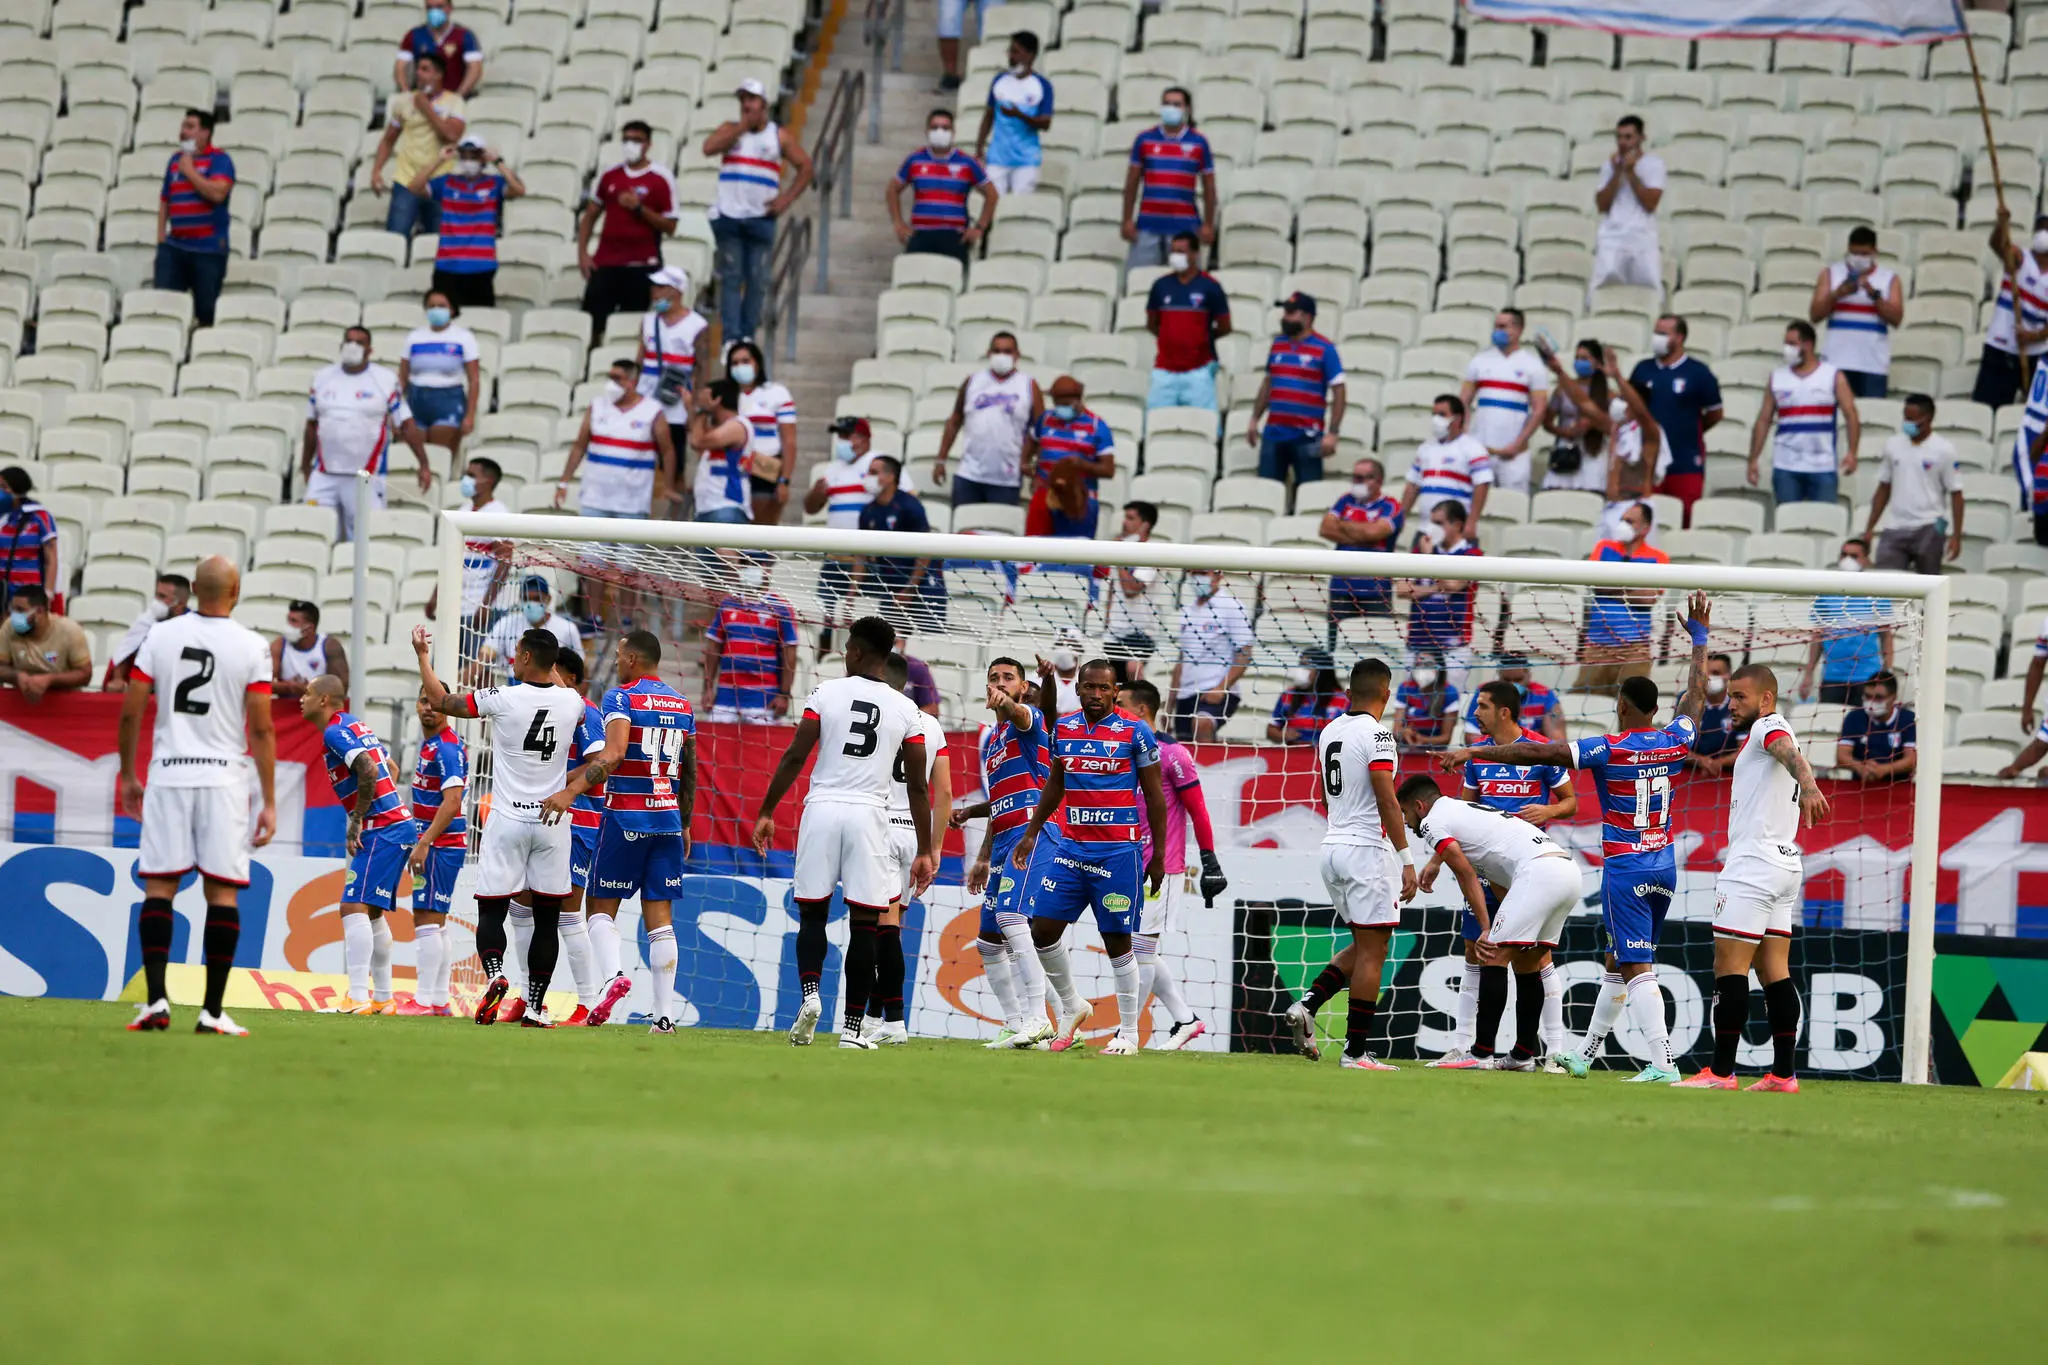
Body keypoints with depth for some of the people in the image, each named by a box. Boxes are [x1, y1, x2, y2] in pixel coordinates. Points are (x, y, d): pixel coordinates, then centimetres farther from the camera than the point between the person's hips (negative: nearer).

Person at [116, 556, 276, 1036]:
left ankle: (155, 999, -7)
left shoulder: (161, 636, 2)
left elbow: (130, 713, 3)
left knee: (159, 887, 4)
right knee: (222, 891, 2)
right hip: (224, 779, -1)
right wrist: (269, 802, 0)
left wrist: (128, 776, 16)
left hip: (167, 776, 1)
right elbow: (261, 730, -5)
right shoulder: (250, 647, -4)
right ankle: (213, 1011, -2)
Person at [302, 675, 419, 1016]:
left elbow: (368, 771, -25)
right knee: (371, 912, 18)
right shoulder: (356, 725, 18)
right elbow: (391, 768, 26)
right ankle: (383, 998, 22)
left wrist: (357, 820, -15)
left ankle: (358, 998, -23)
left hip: (381, 830, -11)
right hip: (399, 825, 11)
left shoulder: (335, 731, -11)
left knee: (355, 907, -16)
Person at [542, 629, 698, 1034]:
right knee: (660, 915, 4)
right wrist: (685, 825, 28)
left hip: (626, 816, -5)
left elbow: (612, 755, -22)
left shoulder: (621, 697, -6)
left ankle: (613, 974, -20)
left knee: (602, 906, 6)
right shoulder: (682, 705, 13)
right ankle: (665, 1013, -1)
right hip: (668, 818, 5)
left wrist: (570, 791, -27)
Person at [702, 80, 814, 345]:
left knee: (757, 281, -1)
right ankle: (730, 337, -4)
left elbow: (805, 166, 10)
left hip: (761, 217, 0)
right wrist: (742, 127, -12)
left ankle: (748, 335, 6)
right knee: (731, 278, -2)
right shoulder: (730, 130, 8)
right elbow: (709, 148, -12)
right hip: (728, 215, 0)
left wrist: (787, 198, -2)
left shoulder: (779, 136, 7)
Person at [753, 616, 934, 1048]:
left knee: (812, 914, 11)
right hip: (869, 816, 0)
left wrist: (766, 812, 8)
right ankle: (852, 1026, 2)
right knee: (864, 925, 4)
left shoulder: (827, 693, 2)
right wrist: (925, 852, 10)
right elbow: (918, 788, 5)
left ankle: (810, 993, -13)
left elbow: (794, 757, -1)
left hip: (822, 810, 0)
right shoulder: (906, 710, 5)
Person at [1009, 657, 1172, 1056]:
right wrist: (1031, 834, 21)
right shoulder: (1063, 728, 8)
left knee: (1118, 940, -1)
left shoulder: (1134, 732, -6)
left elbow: (1155, 796, -2)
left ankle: (1128, 1033, 9)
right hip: (1070, 845, 5)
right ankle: (1072, 1007, 20)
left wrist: (1158, 857, -4)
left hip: (1118, 852, -5)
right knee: (1043, 929, 0)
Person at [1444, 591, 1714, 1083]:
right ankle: (1587, 1053, 28)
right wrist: (1700, 640, 33)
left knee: (1637, 969, -9)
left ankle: (1663, 1062, -20)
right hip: (1664, 867, 7)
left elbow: (1538, 752, -15)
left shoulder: (1610, 750, -14)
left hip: (1626, 871, -7)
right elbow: (1695, 694, 20)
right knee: (1617, 962, 17)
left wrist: (1472, 752, -10)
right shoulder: (1675, 742, 2)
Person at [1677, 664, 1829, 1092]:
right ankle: (1783, 1073, 3)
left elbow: (1790, 753, -30)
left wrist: (1807, 785, -50)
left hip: (1753, 865, -10)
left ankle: (1721, 1071, -11)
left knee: (1730, 967, -9)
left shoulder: (1768, 727, -8)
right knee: (1774, 971, 7)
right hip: (1784, 865, 10)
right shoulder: (1771, 734, 23)